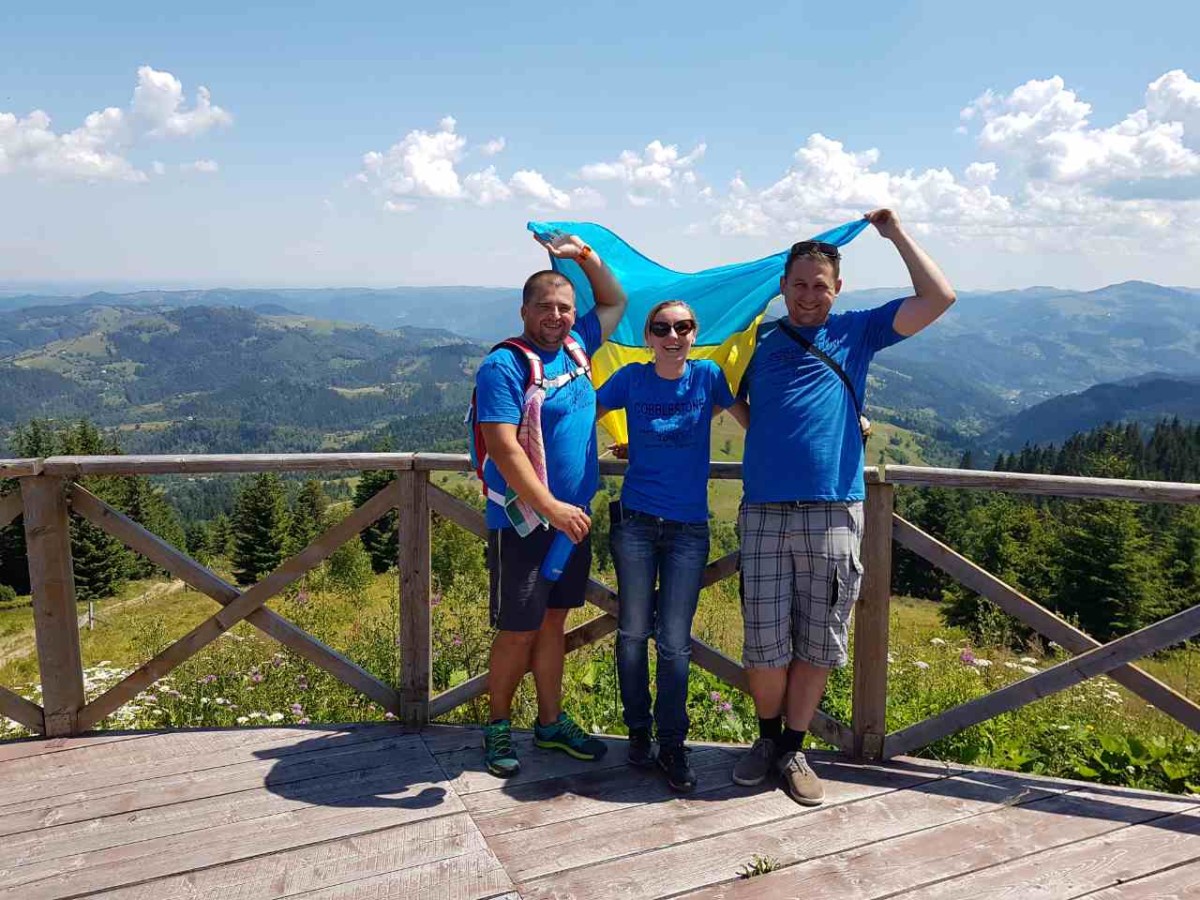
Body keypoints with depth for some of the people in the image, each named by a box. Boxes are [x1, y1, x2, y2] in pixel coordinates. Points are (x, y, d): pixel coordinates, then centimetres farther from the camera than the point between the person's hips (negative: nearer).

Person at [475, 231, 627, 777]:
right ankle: (498, 727, 22)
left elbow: (615, 302, 24)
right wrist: (550, 507, -24)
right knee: (518, 631, 2)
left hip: (571, 519, 7)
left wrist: (584, 255, 10)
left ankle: (551, 723, 28)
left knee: (552, 623, 16)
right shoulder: (503, 366, -13)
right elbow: (503, 448, -21)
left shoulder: (575, 346, 8)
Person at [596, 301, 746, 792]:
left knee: (674, 642, 0)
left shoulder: (707, 376, -1)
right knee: (634, 633, 7)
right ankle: (638, 732, 25)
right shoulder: (632, 378, -2)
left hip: (689, 529, 0)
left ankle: (672, 745, 16)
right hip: (636, 524, 0)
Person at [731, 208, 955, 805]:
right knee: (765, 643, 1)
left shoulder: (857, 332, 10)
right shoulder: (758, 341, 12)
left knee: (818, 644, 6)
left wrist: (895, 234, 7)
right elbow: (735, 402, 27)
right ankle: (767, 737, 25)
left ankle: (792, 749, 23)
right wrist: (766, 439, 12)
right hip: (764, 511, 0)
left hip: (834, 513, 0)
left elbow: (938, 297, 3)